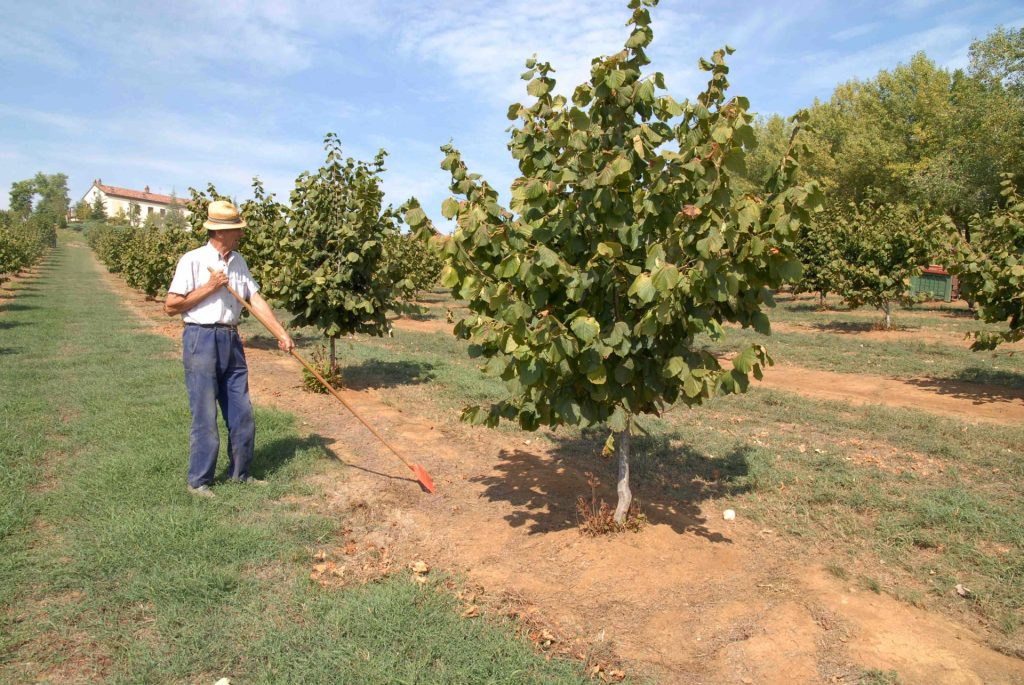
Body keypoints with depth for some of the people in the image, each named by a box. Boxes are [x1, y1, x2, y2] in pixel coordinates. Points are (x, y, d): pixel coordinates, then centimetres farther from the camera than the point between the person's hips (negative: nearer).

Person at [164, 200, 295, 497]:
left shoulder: (238, 261, 9)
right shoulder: (193, 260, -9)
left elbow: (256, 299, 5)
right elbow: (170, 307, -9)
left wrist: (281, 332, -4)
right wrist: (209, 287, -13)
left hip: (231, 340, 6)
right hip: (202, 339, -6)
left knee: (241, 412, 11)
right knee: (205, 415, 0)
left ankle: (239, 472, 25)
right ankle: (199, 480, 14)